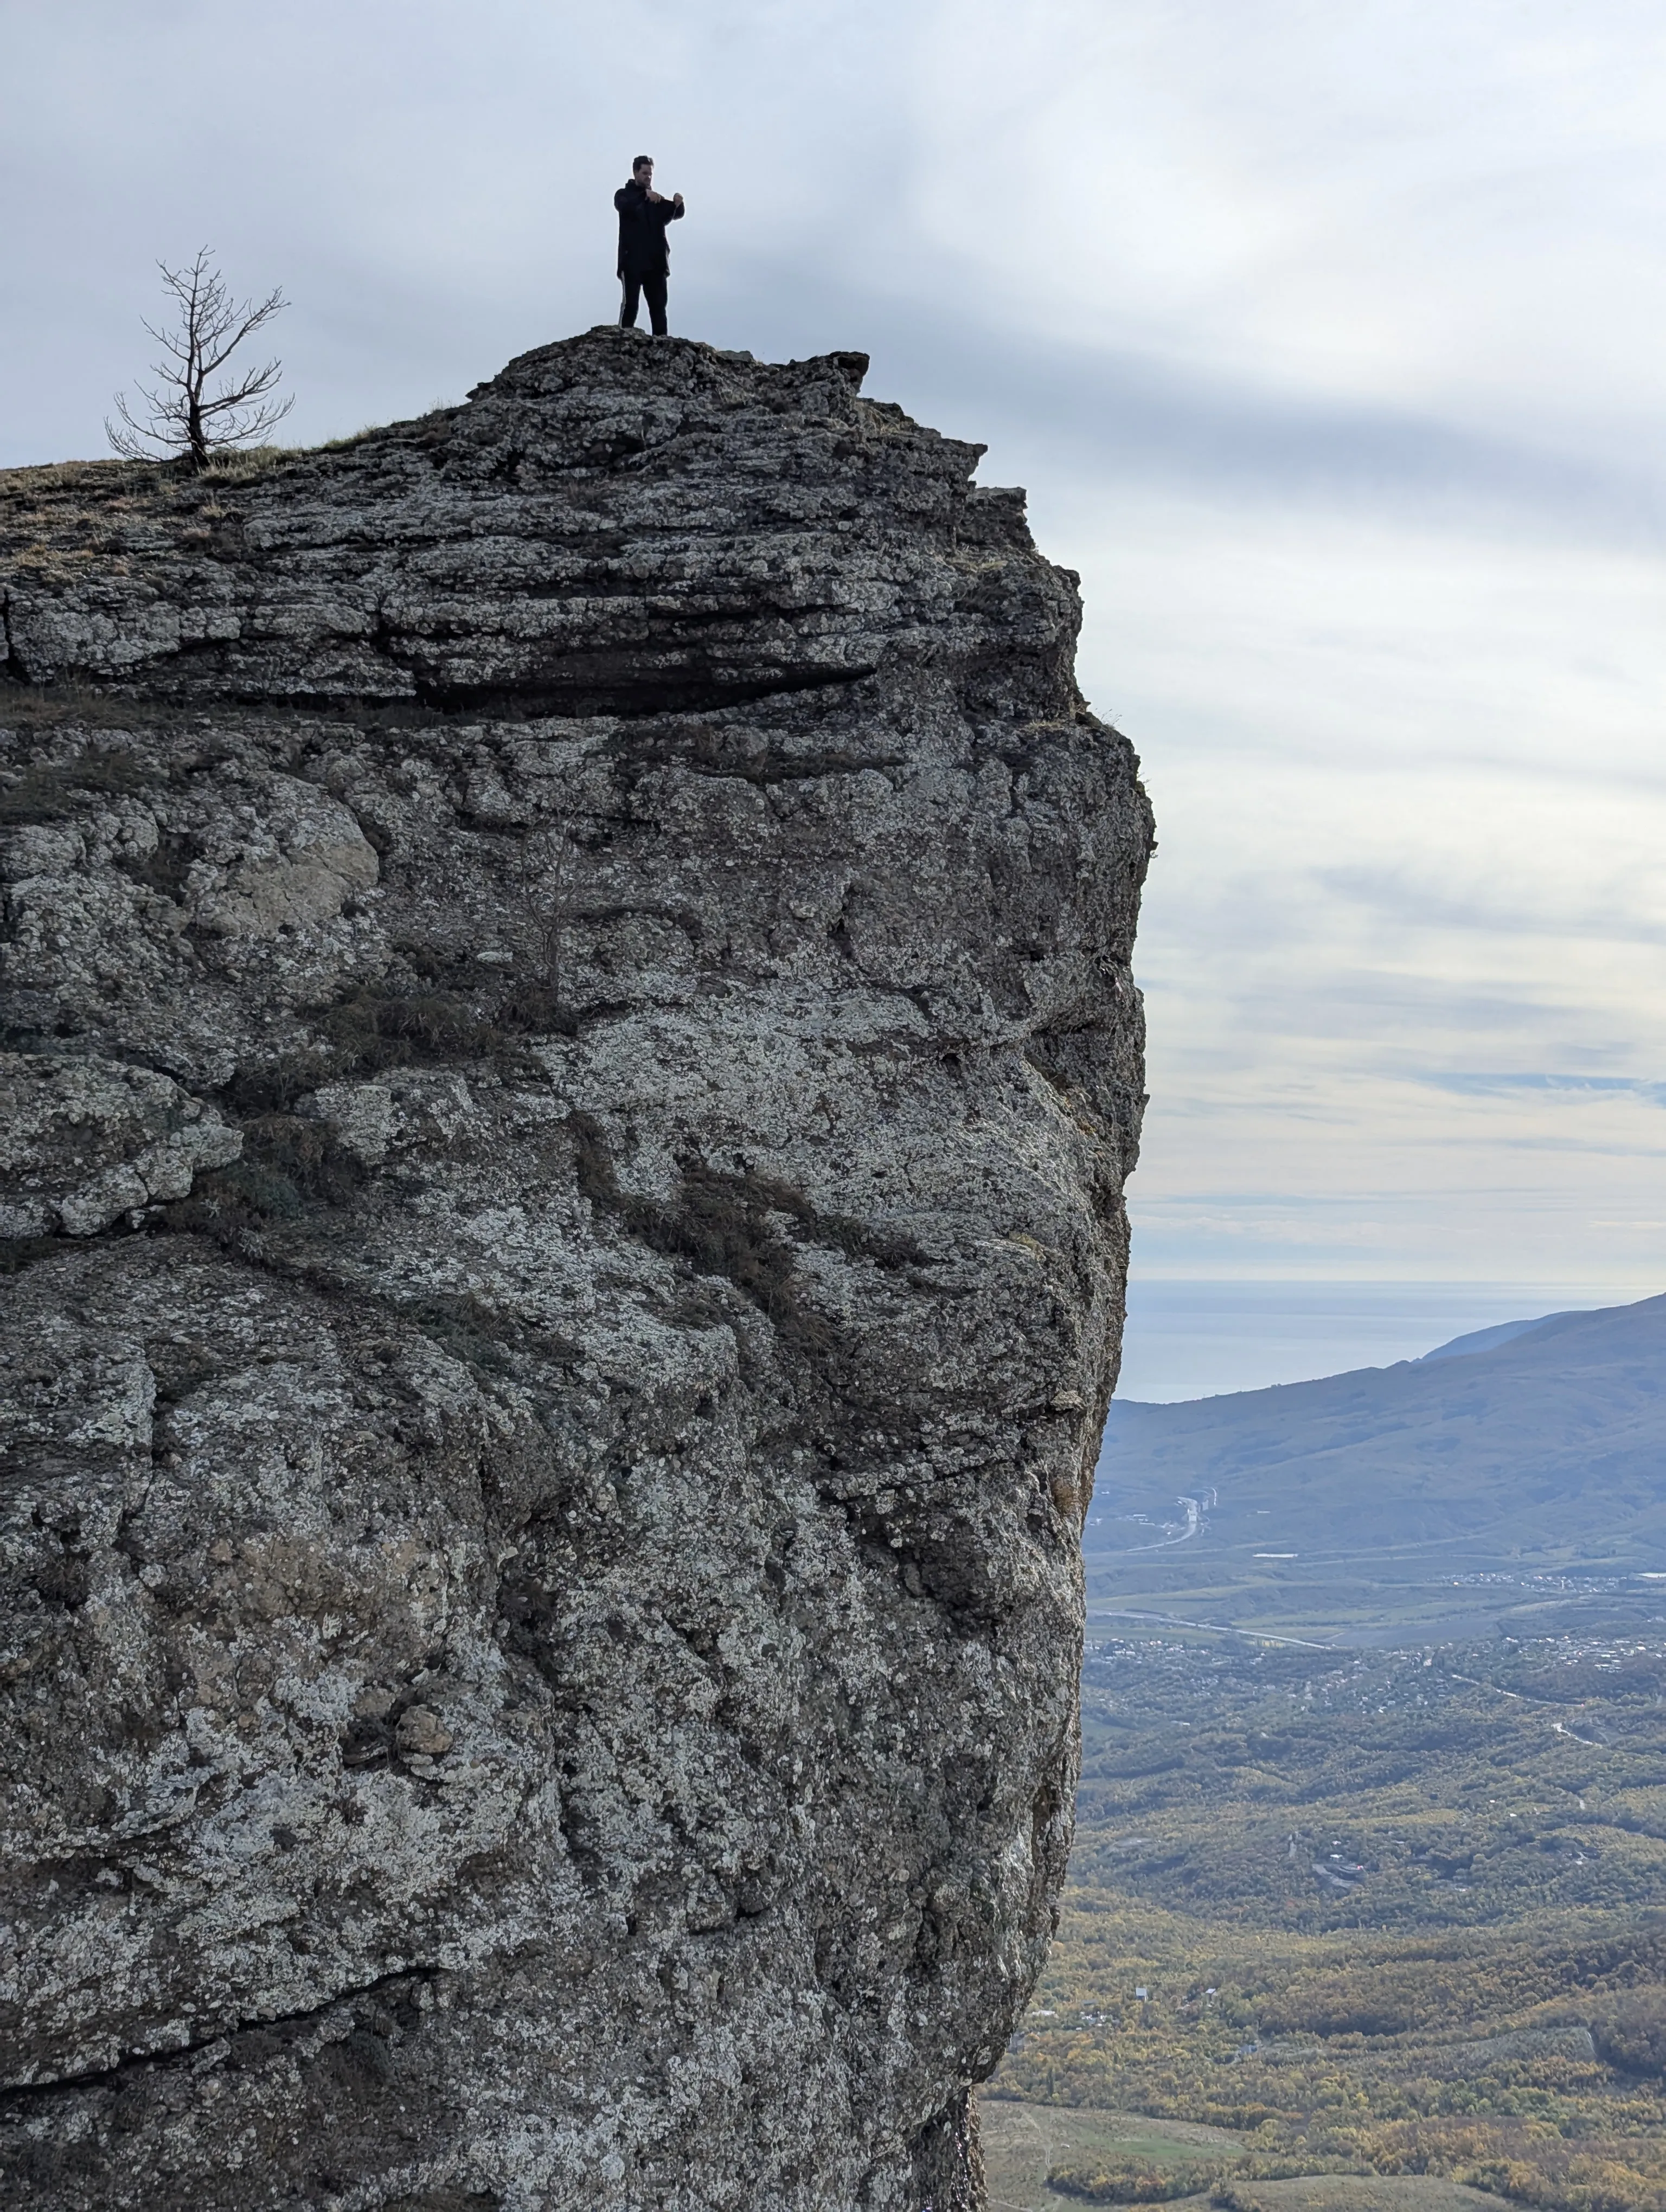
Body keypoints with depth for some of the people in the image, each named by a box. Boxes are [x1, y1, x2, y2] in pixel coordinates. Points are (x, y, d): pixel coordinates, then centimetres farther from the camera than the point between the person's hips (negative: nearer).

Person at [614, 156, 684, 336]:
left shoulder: (658, 199, 18)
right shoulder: (624, 194, 8)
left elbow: (674, 215, 2)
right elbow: (625, 207, -16)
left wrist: (677, 204, -21)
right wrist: (645, 195, -31)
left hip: (656, 260, 4)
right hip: (633, 260, -4)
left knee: (658, 303, -1)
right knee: (631, 301, -11)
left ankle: (661, 338, -2)